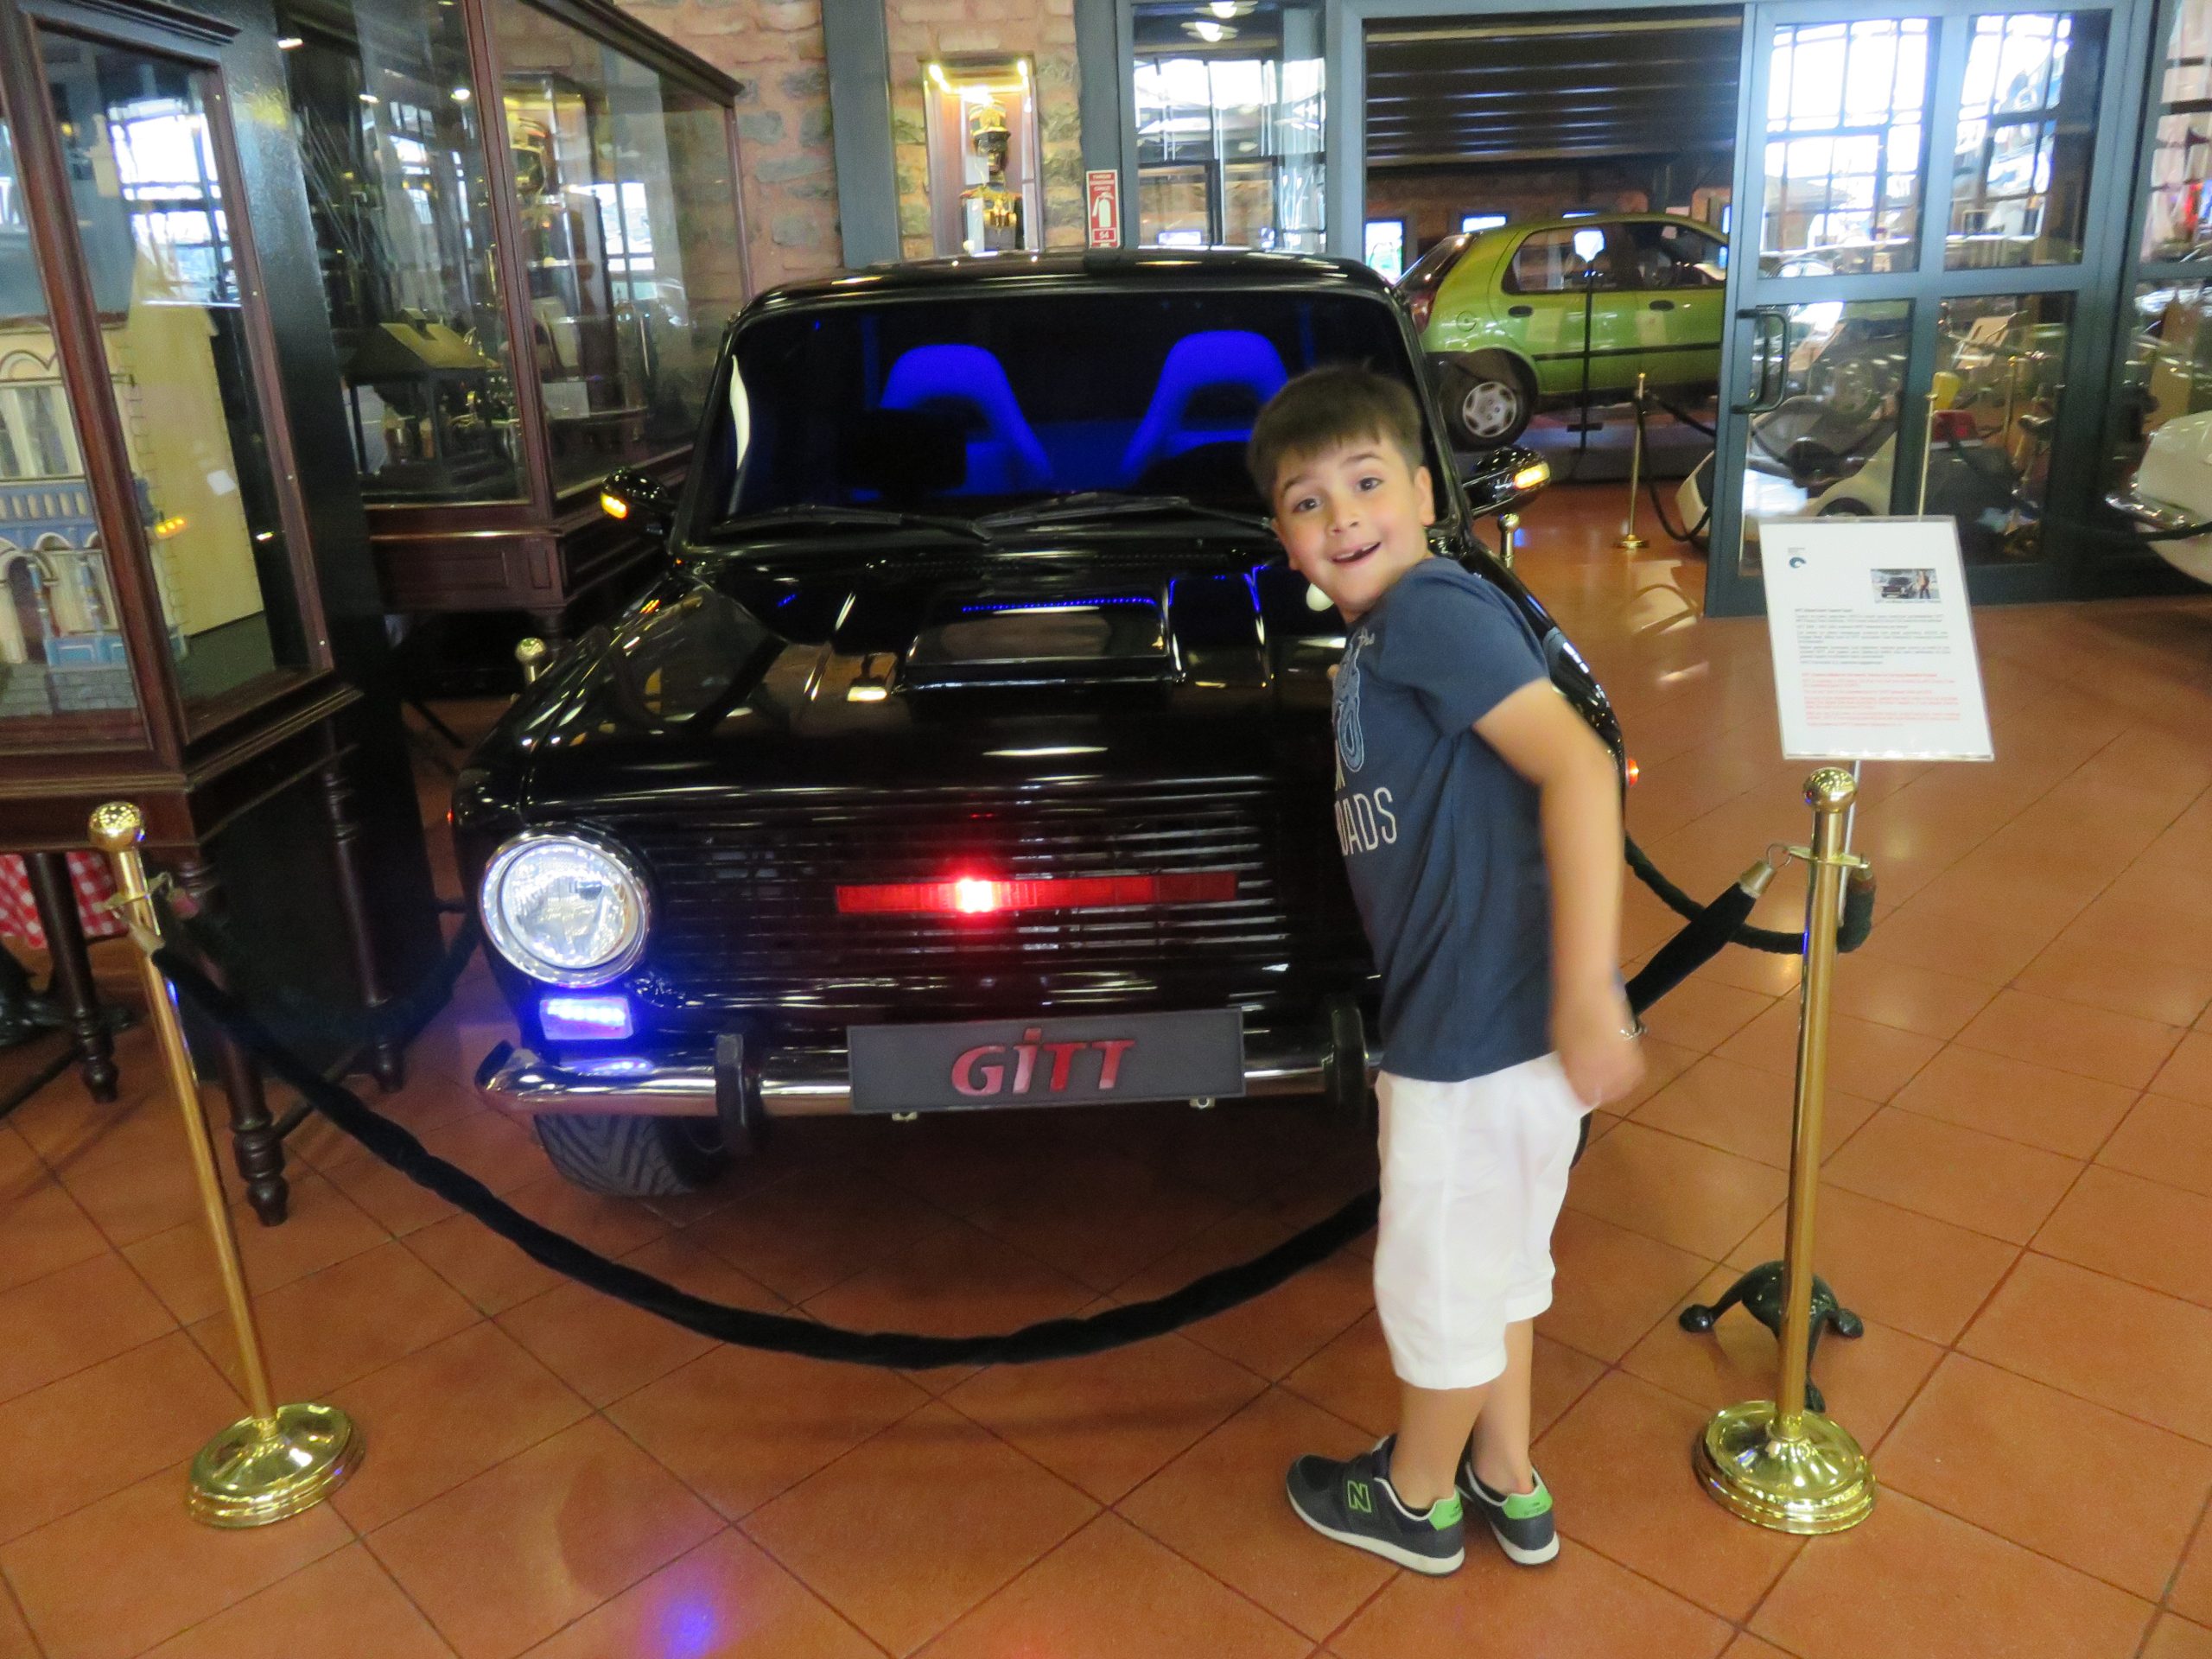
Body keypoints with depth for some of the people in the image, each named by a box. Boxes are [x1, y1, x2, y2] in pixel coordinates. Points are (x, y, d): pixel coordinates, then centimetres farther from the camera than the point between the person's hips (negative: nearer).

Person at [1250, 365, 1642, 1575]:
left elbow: (1577, 766, -28)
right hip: (1469, 1011, 9)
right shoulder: (1380, 637, 10)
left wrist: (1586, 995, -31)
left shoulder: (1430, 611, -19)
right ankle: (1507, 1485, 46)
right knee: (1492, 1261, 25)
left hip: (1484, 1022, -9)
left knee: (1435, 1277, 13)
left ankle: (1415, 1499, 38)